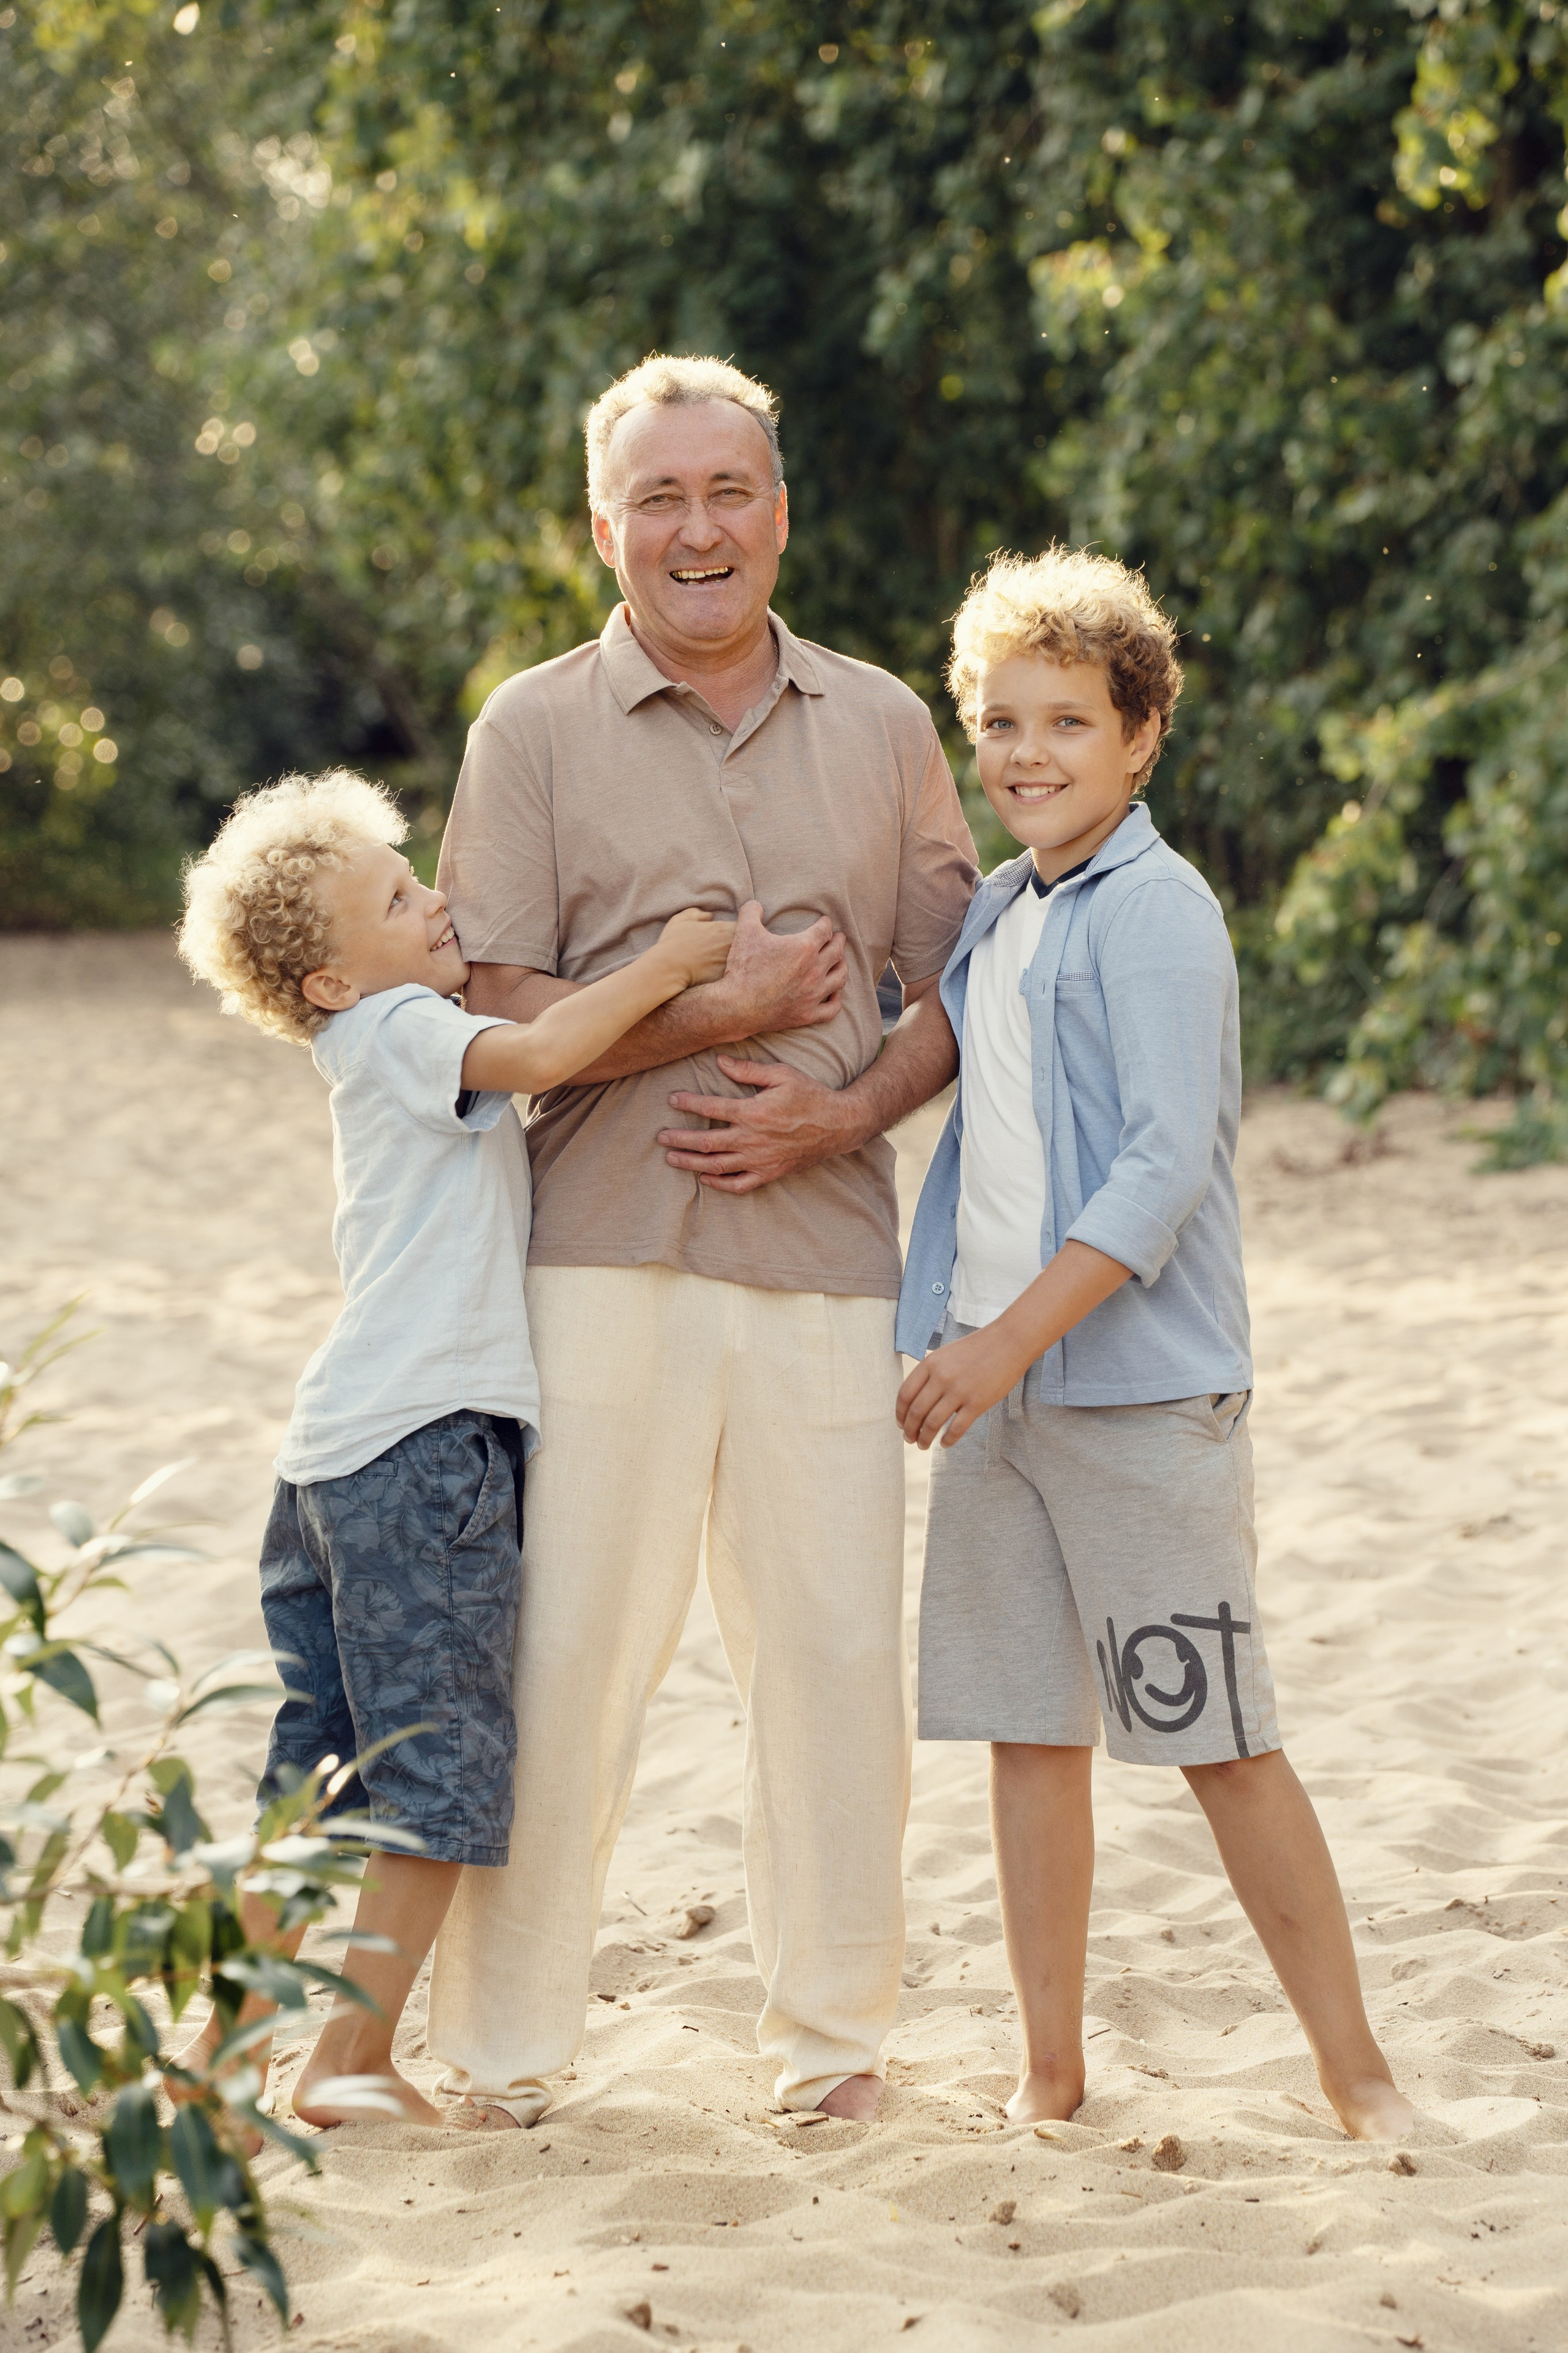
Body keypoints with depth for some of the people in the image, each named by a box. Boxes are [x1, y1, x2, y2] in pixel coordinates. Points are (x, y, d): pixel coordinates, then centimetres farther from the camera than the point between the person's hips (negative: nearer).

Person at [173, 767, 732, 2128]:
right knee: (445, 1772, -3)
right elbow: (533, 1055, -25)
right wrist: (664, 964, -14)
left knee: (313, 1765, 15)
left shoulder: (385, 1045, 20)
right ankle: (354, 2055, -2)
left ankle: (233, 2031, 20)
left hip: (331, 1454, 9)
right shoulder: (400, 1030, -7)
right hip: (424, 1447, -9)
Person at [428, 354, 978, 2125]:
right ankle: (503, 2036, 8)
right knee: (562, 1643, -3)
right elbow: (495, 1007, -2)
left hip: (826, 1246, 2)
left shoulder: (880, 724, 14)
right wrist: (724, 1011, -10)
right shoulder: (533, 732, 6)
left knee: (836, 1647, 3)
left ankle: (829, 2024, 18)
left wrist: (843, 1110, -5)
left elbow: (959, 985, 13)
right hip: (604, 1251, -2)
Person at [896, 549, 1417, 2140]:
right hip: (999, 1380, 7)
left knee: (1220, 1740, -4)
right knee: (1027, 1730, 9)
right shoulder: (998, 915, 15)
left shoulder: (1157, 912, -9)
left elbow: (1166, 1168, -17)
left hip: (1140, 1383, -7)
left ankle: (1355, 2071, 5)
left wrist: (1015, 1336, -21)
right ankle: (1050, 2070, 17)